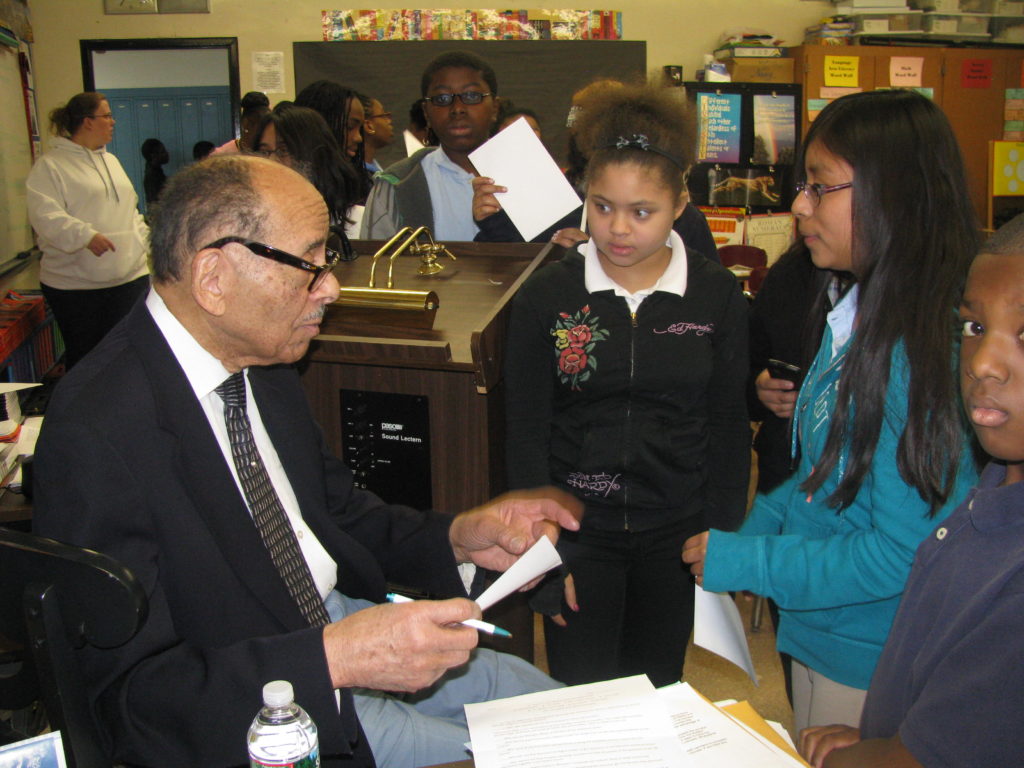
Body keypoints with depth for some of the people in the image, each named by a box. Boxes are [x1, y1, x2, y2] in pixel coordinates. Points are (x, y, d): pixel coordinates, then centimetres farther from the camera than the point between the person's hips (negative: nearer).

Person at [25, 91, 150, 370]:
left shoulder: (110, 160, 19)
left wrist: (146, 240, 13)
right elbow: (45, 215, -18)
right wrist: (85, 235, -31)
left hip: (130, 274, 6)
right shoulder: (50, 165, -6)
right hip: (75, 284, -6)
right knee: (83, 357, 3)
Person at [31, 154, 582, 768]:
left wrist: (455, 538, -5)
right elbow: (130, 698, -27)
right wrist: (332, 660, -37)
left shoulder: (259, 360, -1)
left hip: (334, 623, 8)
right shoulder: (96, 434, -27)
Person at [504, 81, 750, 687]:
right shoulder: (546, 296, -5)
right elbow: (526, 434, -2)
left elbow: (728, 427, 3)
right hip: (578, 532, -1)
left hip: (675, 536, 1)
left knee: (657, 699, 14)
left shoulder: (719, 296, -2)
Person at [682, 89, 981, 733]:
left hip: (872, 662, -8)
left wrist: (744, 562, -18)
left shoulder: (919, 352, -26)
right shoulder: (858, 316, 2)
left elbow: (902, 553, -25)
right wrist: (757, 528, 1)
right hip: (820, 631, 8)